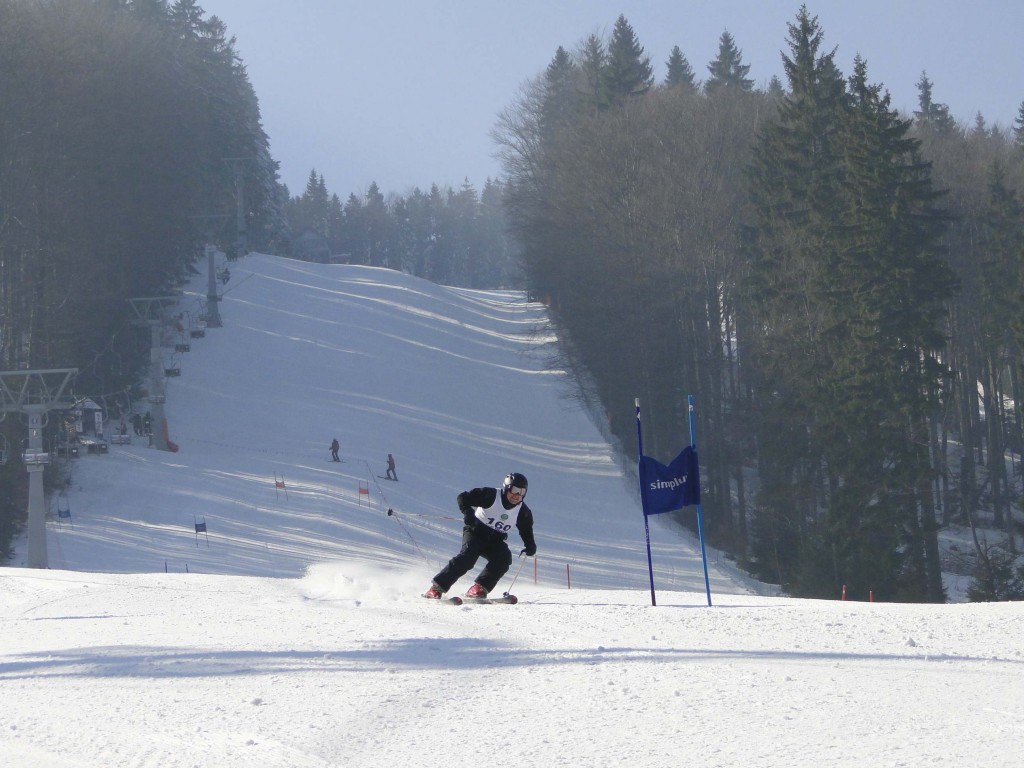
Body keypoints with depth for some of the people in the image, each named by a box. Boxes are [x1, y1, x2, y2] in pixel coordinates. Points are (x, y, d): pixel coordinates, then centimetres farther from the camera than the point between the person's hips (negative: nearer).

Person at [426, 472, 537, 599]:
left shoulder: (523, 512, -1)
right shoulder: (491, 495, -14)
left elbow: (526, 531, 11)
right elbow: (463, 498, -13)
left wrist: (530, 546, -8)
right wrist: (468, 513, -31)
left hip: (495, 541, 5)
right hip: (476, 532, -4)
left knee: (504, 558, -24)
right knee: (468, 555, -29)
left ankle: (478, 588, -22)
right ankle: (437, 587, -28)